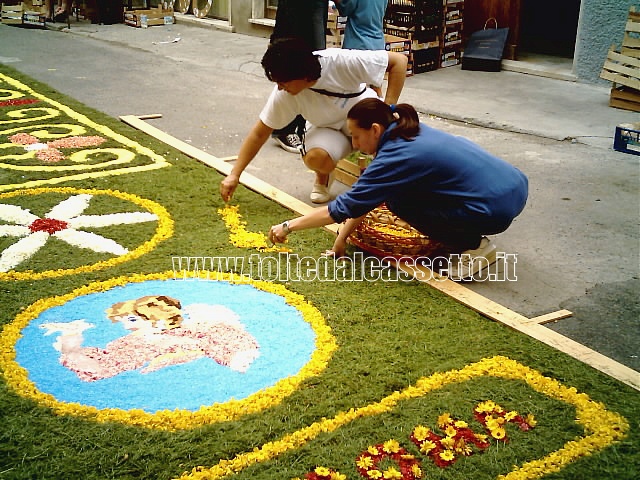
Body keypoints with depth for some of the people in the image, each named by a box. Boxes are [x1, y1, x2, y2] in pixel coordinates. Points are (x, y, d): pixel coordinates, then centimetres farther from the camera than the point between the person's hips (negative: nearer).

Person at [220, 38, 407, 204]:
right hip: (328, 128, 1)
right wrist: (234, 175, -15)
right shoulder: (283, 94, -23)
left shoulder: (343, 62, -32)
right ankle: (322, 178, 4)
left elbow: (399, 60, -23)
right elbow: (260, 133, -12)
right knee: (316, 157, -34)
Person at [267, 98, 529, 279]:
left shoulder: (396, 156, -17)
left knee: (398, 199, -1)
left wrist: (288, 226, -4)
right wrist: (343, 236, 11)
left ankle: (474, 246, 0)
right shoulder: (411, 132, 9)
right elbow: (362, 199, 13)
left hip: (497, 209, -9)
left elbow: (344, 207, -12)